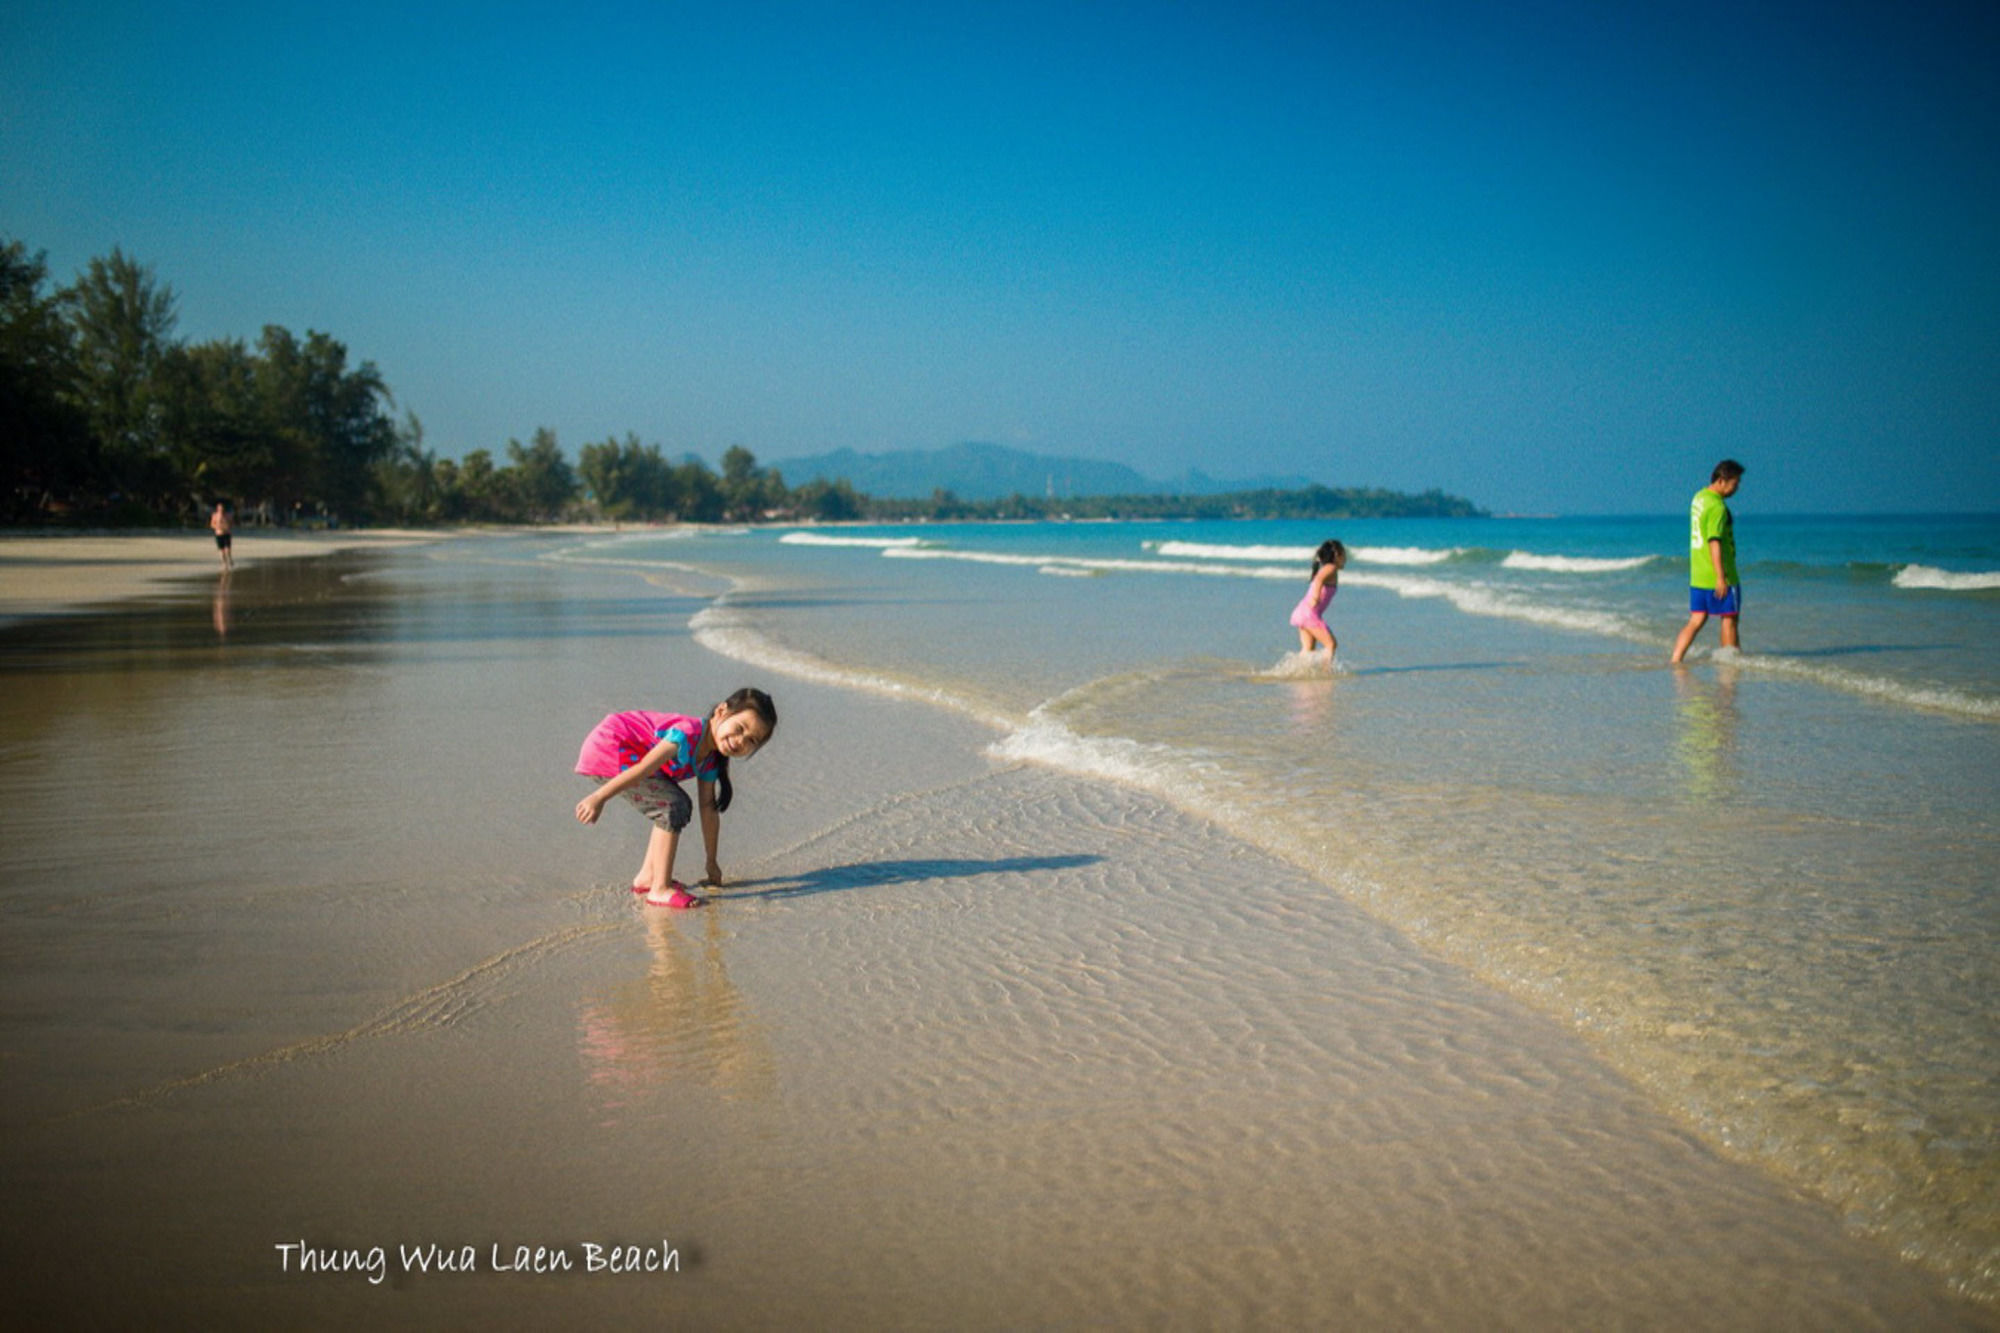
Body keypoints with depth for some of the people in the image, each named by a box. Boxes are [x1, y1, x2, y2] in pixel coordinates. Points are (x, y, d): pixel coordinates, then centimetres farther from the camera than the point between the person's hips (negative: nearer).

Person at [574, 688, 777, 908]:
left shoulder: (711, 759, 3)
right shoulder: (689, 734, -27)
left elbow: (709, 809, 10)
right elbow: (644, 768, -33)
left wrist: (711, 862, 15)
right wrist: (600, 798, -36)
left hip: (623, 752, 10)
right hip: (606, 750, -10)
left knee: (679, 806, 13)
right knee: (673, 807, -16)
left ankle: (647, 877, 18)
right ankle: (660, 890, -12)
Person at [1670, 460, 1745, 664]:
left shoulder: (1698, 497, 12)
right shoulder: (1717, 506, -18)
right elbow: (1715, 542, -23)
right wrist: (1721, 577, -23)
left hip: (1697, 575, 8)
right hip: (1717, 576, -8)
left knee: (1696, 621, 9)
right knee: (1730, 619, 5)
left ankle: (1675, 659, 0)